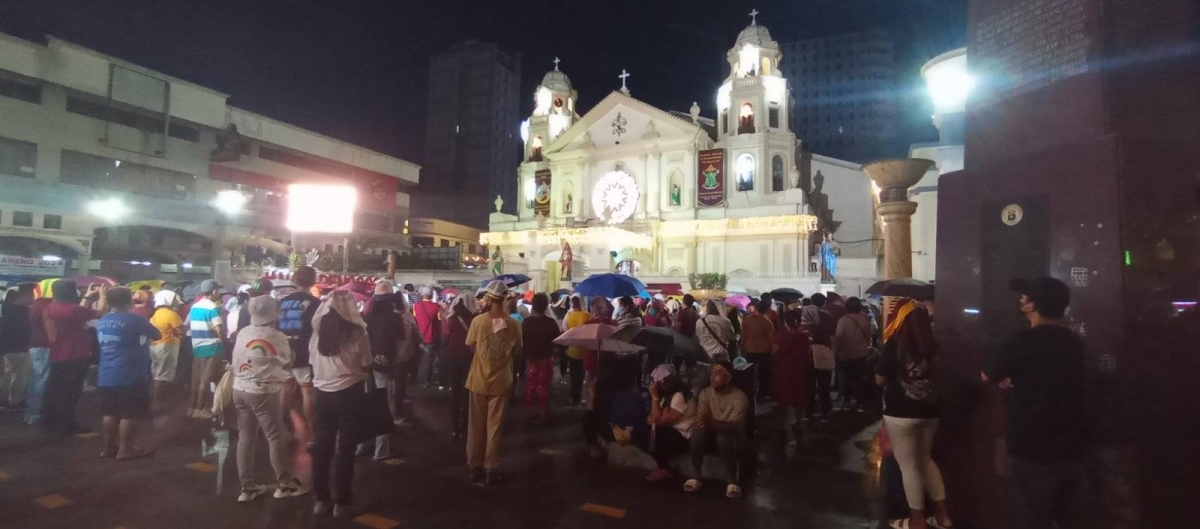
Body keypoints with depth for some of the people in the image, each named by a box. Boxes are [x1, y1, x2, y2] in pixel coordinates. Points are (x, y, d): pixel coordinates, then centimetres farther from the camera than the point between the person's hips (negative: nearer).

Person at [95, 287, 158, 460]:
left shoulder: (102, 322, 10)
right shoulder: (134, 320, -13)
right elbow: (157, 335, -3)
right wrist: (144, 328, 17)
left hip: (106, 377, 8)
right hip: (130, 376, -8)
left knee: (111, 413, 15)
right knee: (129, 414, 0)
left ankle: (109, 447, 22)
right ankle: (125, 449, 4)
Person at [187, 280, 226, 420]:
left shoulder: (194, 306, 9)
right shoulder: (213, 308, -16)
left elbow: (187, 325, 18)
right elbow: (219, 330, -21)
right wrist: (226, 339, -5)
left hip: (197, 347, 8)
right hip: (211, 348, -8)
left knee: (196, 379, 14)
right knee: (206, 380, 0)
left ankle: (192, 407, 21)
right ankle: (199, 409, 5)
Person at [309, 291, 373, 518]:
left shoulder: (319, 329, -1)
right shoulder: (356, 332, -12)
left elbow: (313, 362, 9)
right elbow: (367, 366, -6)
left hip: (323, 392, 4)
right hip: (349, 392, -4)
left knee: (322, 445, 15)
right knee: (346, 447, 6)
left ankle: (321, 499, 23)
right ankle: (341, 502, 12)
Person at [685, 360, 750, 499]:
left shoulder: (739, 397, -17)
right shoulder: (705, 393, -3)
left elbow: (734, 426, -27)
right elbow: (700, 418, -11)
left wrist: (712, 421, -45)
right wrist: (702, 421, -37)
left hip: (732, 437, -3)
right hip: (712, 433, 3)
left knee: (722, 437, -38)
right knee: (698, 432, -31)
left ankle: (732, 481, -21)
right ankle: (695, 477, -19)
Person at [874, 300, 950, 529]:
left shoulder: (896, 344, -14)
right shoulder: (932, 345, 1)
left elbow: (880, 379, -10)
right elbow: (939, 376, 13)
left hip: (901, 413, -6)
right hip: (929, 411, 6)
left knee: (909, 465, 6)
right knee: (926, 459, 23)